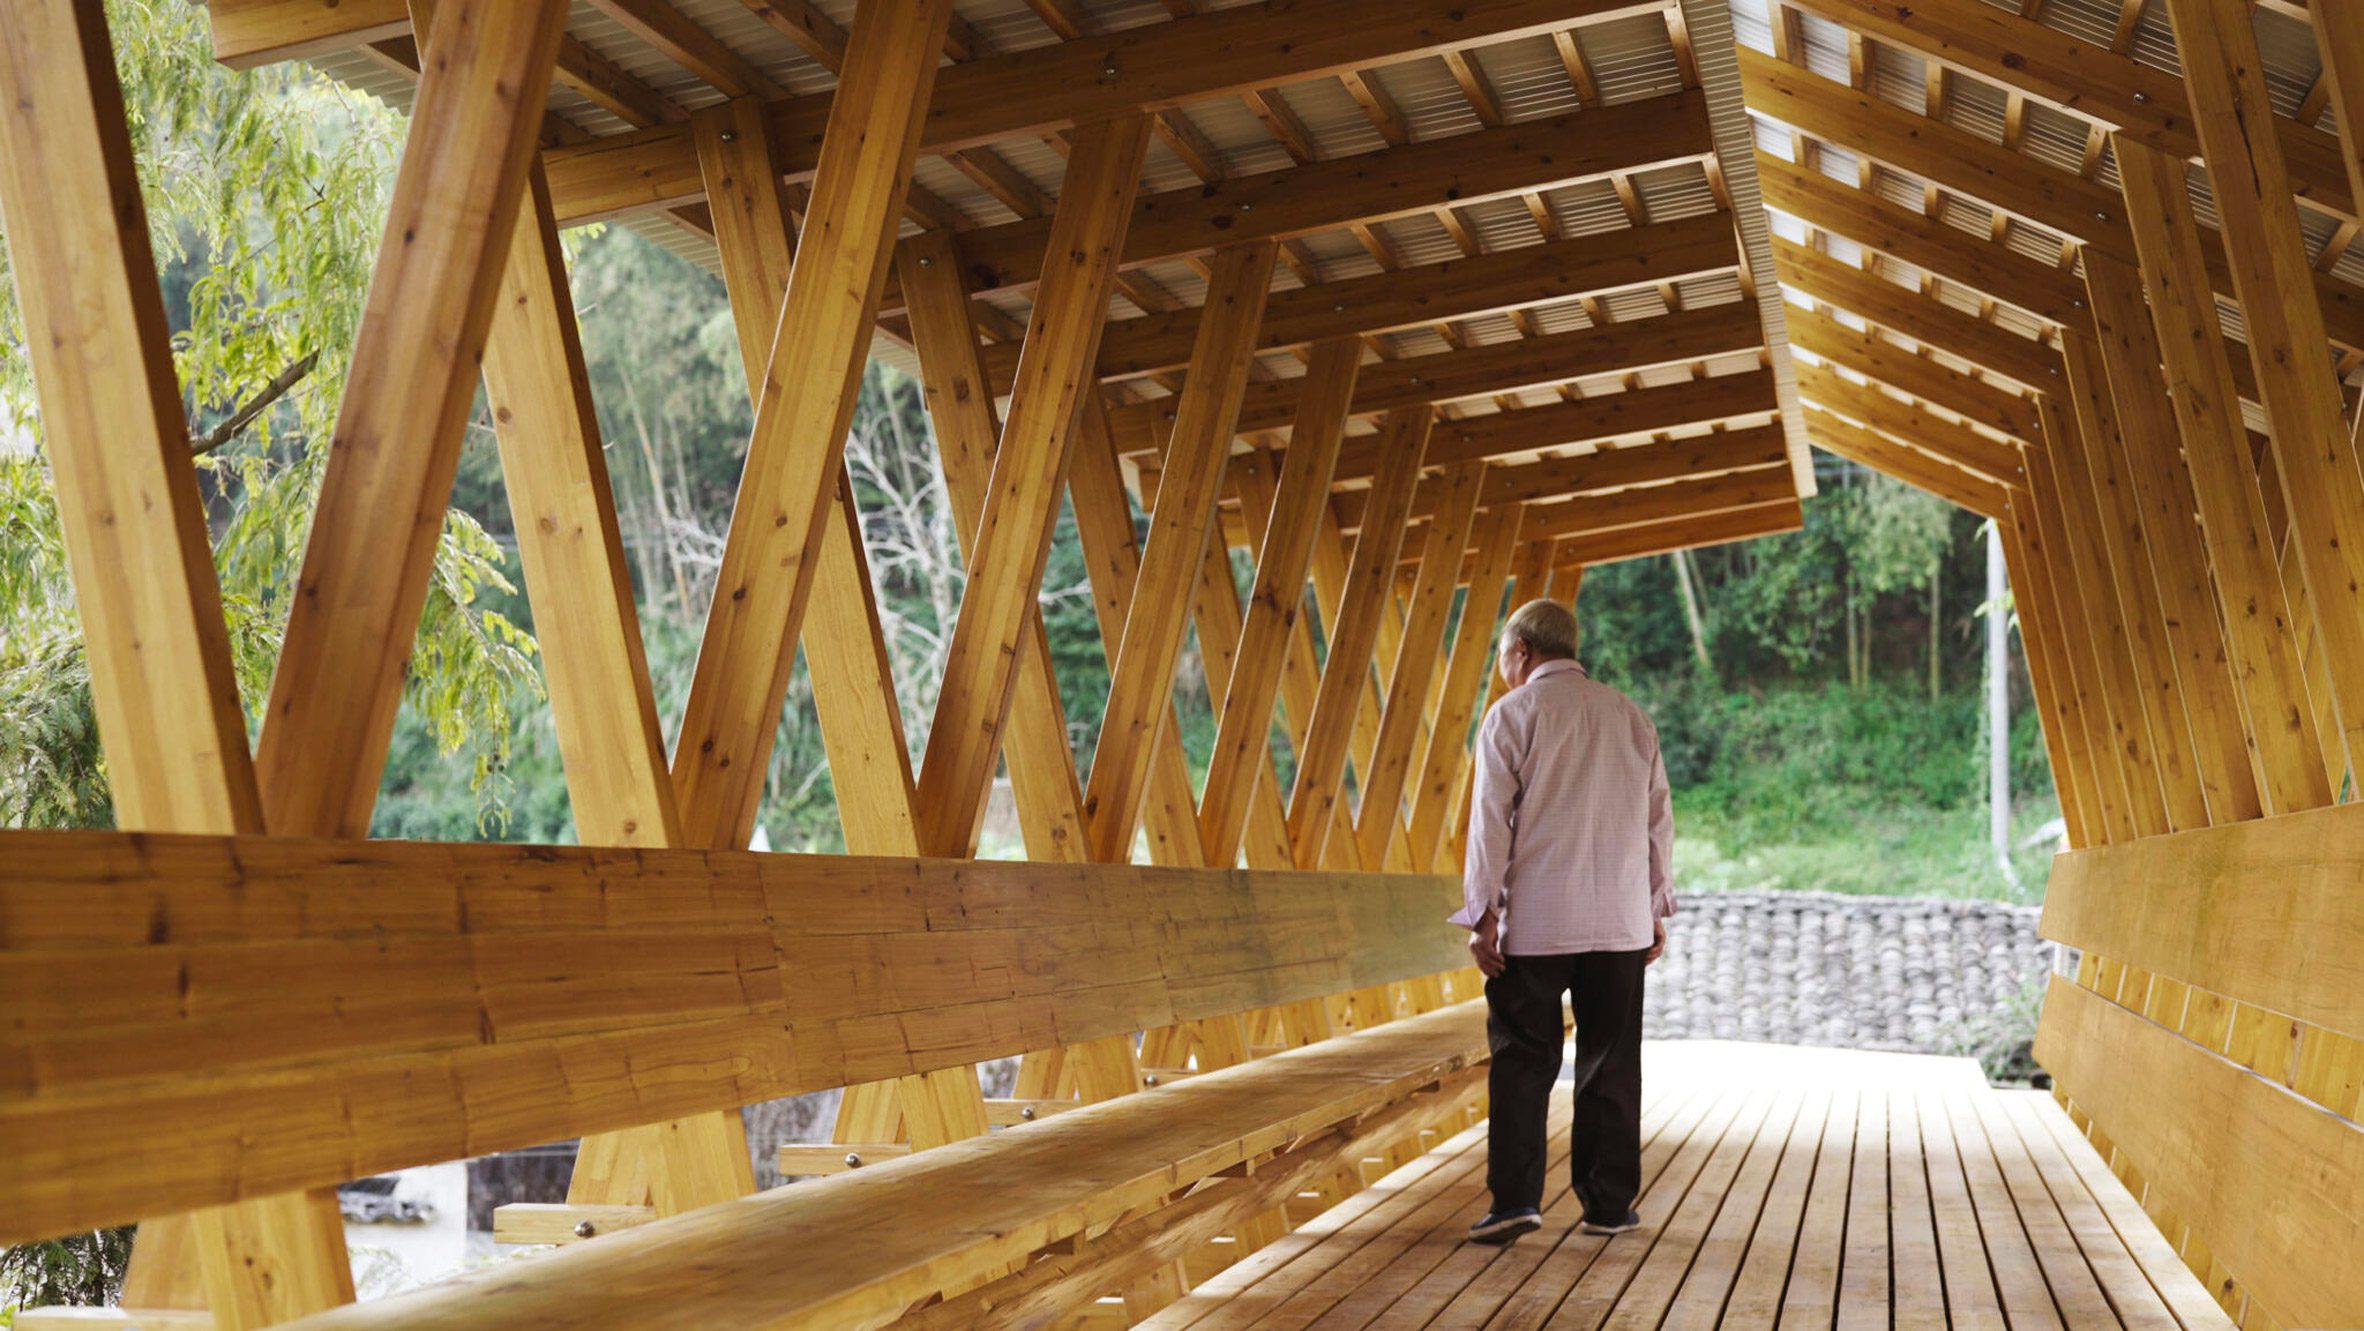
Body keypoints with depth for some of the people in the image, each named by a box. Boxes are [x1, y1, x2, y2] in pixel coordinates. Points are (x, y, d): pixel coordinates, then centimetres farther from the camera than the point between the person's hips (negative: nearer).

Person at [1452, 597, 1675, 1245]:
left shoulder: (1514, 713, -3)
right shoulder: (1631, 716, 11)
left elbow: (1491, 820, -7)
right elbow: (1659, 819, 12)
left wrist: (1483, 914, -5)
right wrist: (1658, 911, 18)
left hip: (1536, 923, -4)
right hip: (1622, 923, 4)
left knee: (1522, 1062, 1)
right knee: (1610, 1066, 9)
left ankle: (1516, 1198, -6)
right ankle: (1609, 1203, 12)